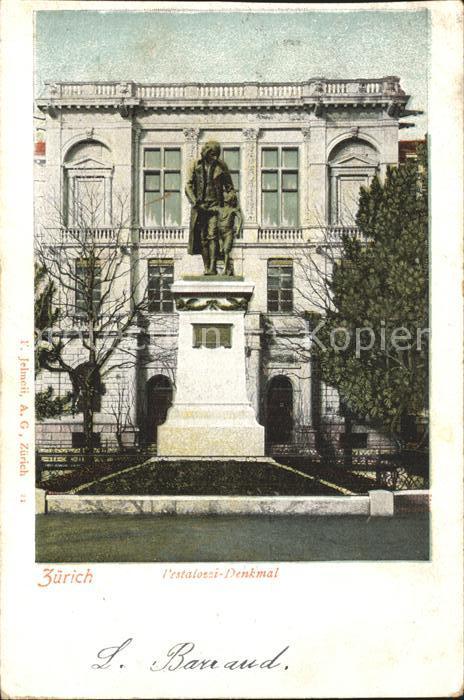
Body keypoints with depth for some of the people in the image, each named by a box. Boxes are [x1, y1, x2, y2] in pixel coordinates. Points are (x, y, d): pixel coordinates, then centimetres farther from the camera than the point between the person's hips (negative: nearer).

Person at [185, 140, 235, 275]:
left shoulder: (221, 166, 7)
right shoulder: (196, 166, 5)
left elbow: (229, 186, 14)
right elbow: (188, 186, 2)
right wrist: (194, 202, -11)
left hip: (215, 205, -1)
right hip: (200, 205, 1)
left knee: (212, 235, -13)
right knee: (202, 237, 1)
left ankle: (213, 267, -18)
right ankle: (206, 267, 5)